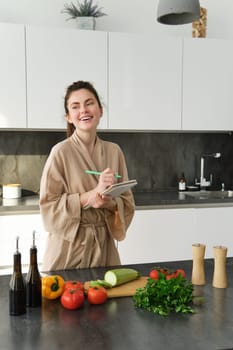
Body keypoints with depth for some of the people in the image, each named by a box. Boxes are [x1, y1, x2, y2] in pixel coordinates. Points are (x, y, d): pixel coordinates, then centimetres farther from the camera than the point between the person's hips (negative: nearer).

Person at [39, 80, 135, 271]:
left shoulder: (114, 151, 0)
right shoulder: (61, 152, -11)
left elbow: (127, 203, 4)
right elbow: (49, 206, -12)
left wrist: (109, 203, -17)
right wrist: (92, 194, -21)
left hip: (104, 246, 4)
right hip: (69, 246, -3)